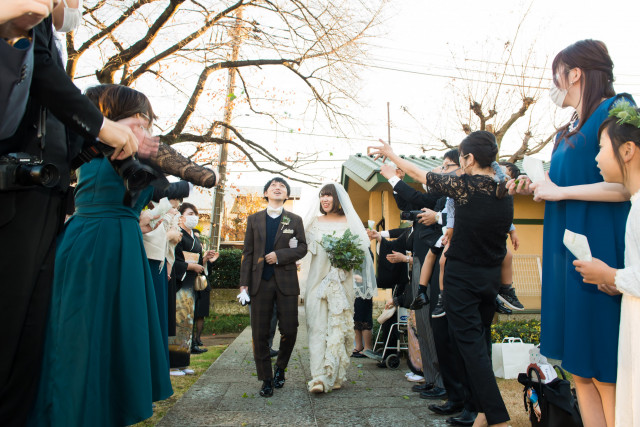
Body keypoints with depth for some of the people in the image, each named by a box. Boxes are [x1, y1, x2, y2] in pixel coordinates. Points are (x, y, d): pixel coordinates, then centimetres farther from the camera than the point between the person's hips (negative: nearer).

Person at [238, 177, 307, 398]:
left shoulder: (295, 220, 10)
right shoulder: (254, 219, 12)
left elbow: (302, 247, 2)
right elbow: (248, 252, 7)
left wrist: (279, 255, -13)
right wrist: (244, 282, 1)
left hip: (286, 281, -1)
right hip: (260, 282, 1)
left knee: (289, 330, -1)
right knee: (260, 333, 3)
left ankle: (280, 367, 27)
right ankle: (266, 379, 17)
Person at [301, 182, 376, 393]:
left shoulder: (349, 222, 5)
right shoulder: (315, 222, 13)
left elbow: (361, 249, 4)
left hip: (341, 281, -2)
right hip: (318, 279, 2)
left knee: (338, 325, -1)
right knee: (317, 326, -4)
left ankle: (334, 375, 8)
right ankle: (319, 376, -5)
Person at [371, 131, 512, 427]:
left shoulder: (464, 185, -13)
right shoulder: (505, 192, 5)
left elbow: (419, 174, -2)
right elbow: (504, 237, 13)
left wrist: (390, 154, 12)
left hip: (462, 274, -7)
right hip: (491, 276, 7)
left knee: (471, 343, -2)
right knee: (482, 340, 16)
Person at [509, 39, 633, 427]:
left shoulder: (615, 111, -6)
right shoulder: (569, 130, 18)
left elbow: (627, 184, -17)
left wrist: (559, 191, -12)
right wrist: (533, 189, 10)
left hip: (599, 248, -8)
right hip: (567, 250, 8)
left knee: (604, 372, -1)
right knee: (579, 367, 11)